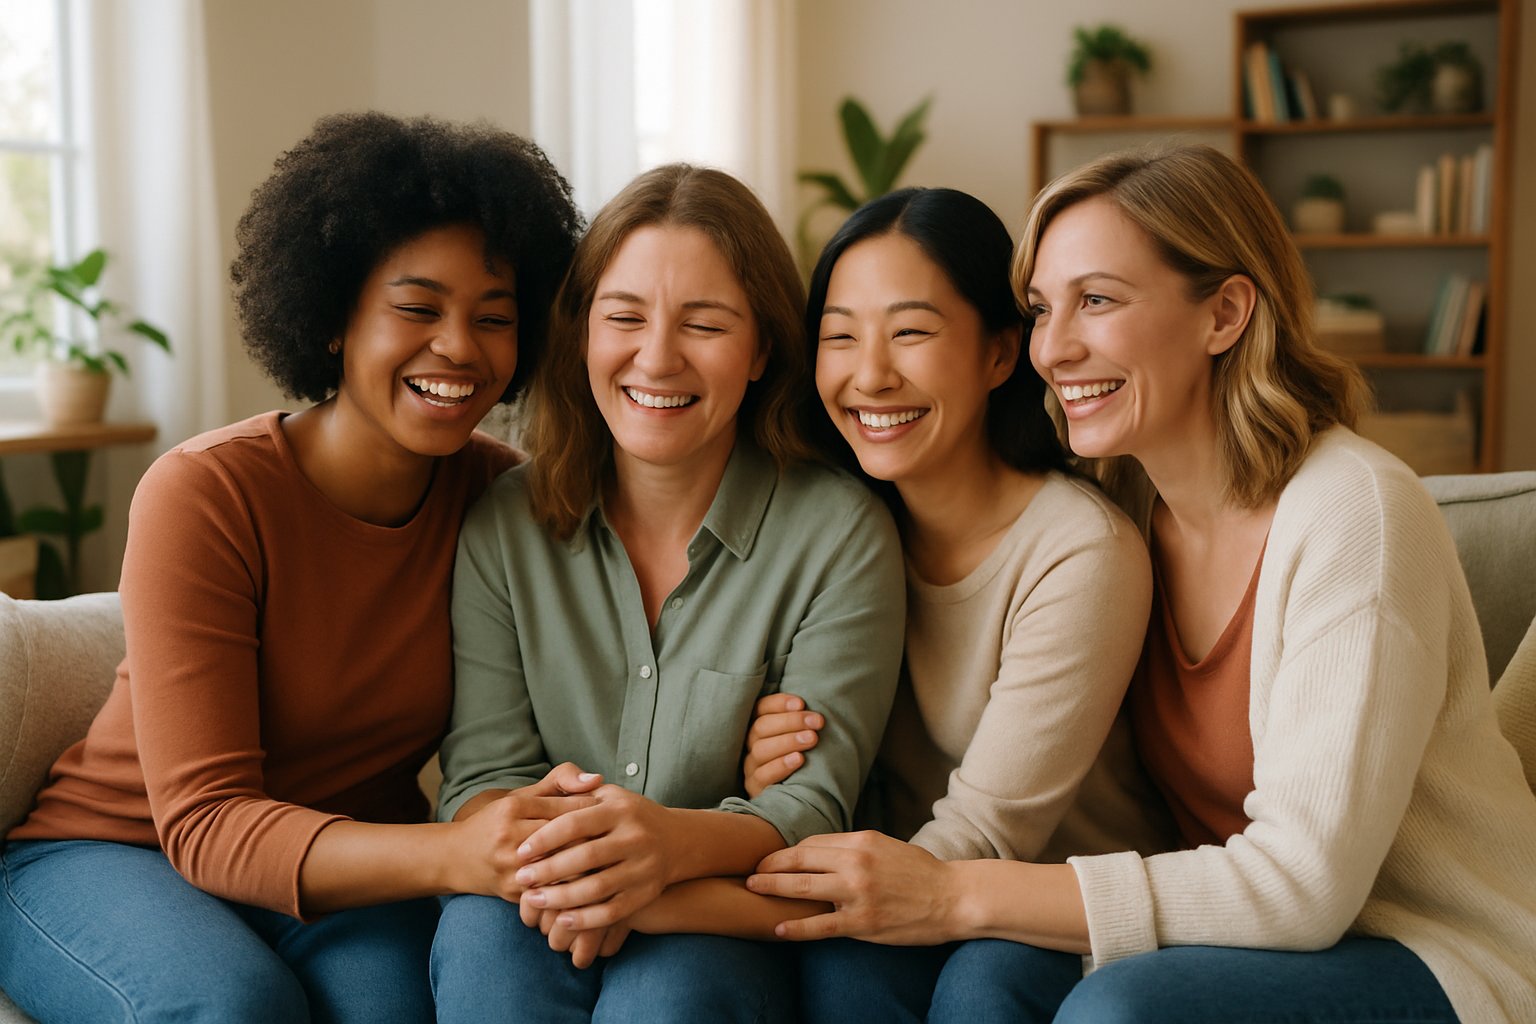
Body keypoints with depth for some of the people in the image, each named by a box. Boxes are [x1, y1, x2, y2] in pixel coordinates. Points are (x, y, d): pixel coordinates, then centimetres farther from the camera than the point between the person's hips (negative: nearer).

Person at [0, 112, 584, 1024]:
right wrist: (453, 855, -41)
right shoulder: (203, 494, -19)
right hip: (110, 850, -2)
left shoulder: (502, 495, -6)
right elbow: (205, 825, -24)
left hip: (349, 866, 2)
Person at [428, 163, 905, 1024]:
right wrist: (550, 860, -26)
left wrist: (677, 842, -34)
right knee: (485, 928, -30)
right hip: (549, 920, 2)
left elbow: (815, 801, -12)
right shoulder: (504, 525, 2)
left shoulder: (842, 534, -7)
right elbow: (483, 773, -2)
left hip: (733, 930, -1)